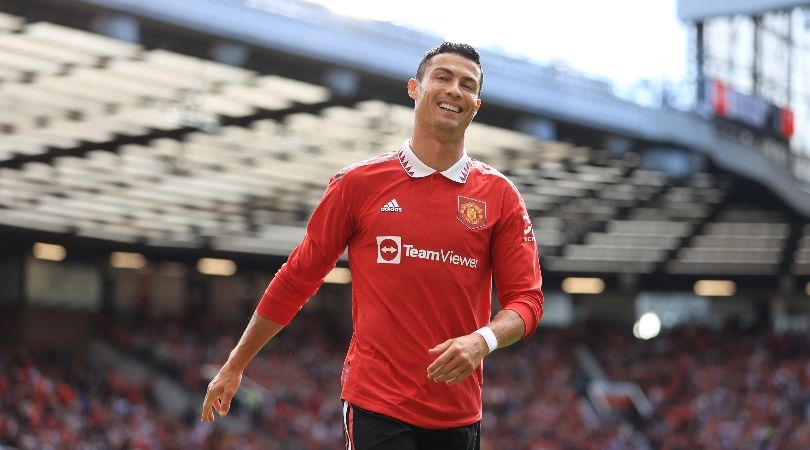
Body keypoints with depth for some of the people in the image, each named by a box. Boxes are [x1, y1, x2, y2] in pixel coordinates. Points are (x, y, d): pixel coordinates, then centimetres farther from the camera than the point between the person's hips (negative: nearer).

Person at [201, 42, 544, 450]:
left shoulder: (500, 195, 5)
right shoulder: (359, 183, 1)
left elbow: (526, 299, 3)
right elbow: (297, 278, 8)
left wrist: (483, 340, -18)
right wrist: (235, 365, 11)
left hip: (458, 413, 3)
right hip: (377, 403, -2)